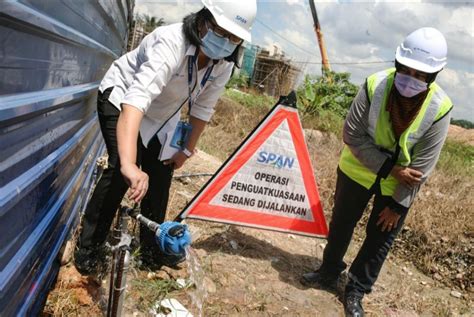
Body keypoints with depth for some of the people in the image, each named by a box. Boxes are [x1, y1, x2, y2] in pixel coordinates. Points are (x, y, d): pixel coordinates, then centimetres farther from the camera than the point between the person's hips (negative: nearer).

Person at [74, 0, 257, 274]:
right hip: (121, 97, -6)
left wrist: (187, 149, 0)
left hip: (161, 114, 6)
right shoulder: (171, 44, -40)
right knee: (121, 170, -22)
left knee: (161, 174, 5)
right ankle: (89, 248, -3)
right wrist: (129, 164, -64)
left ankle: (152, 248, 23)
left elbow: (203, 109, -4)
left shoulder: (223, 65, -18)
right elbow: (136, 99, -53)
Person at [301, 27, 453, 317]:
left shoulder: (440, 109, -23)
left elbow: (422, 167, -17)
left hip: (398, 186, 0)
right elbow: (353, 135, -20)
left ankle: (356, 291, 30)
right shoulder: (375, 86, -25)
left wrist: (397, 205, -12)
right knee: (341, 224, 16)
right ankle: (329, 272, 41)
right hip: (358, 171, 1)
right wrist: (390, 168, -25)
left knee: (380, 238, 10)